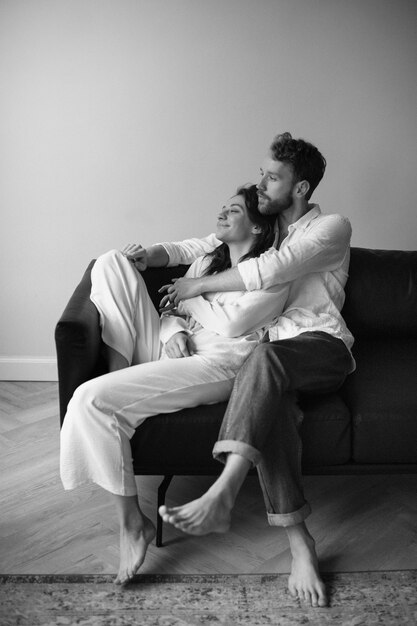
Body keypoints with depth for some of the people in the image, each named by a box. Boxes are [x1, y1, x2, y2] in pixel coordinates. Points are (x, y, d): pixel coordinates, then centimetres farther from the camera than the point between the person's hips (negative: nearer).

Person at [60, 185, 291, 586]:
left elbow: (232, 325, -9)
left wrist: (190, 297, 4)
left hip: (216, 365, -8)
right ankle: (120, 369, -11)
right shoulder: (206, 263, 25)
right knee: (111, 261, -3)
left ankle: (133, 522, -14)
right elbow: (172, 311, 19)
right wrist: (173, 331, -5)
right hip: (171, 351, 8)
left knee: (90, 400, -27)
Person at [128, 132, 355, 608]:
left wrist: (198, 284, -8)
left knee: (265, 356, -39)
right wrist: (151, 255, 2)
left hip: (320, 347, -4)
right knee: (269, 397, -34)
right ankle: (298, 542, -35)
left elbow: (270, 270, -15)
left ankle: (221, 496, -49)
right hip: (273, 353, 4)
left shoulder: (332, 228, 0)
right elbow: (197, 247, 23)